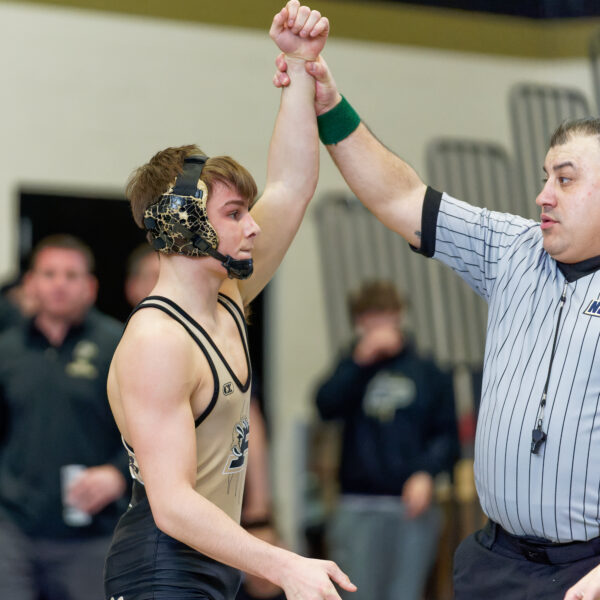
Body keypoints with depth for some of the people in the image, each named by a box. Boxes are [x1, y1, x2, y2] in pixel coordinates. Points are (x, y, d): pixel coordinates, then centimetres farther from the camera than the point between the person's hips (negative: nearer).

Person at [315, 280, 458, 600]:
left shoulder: (427, 373, 10)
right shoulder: (350, 368, 11)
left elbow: (447, 436, 7)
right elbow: (326, 405, -8)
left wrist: (426, 472, -10)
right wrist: (360, 360, -13)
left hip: (412, 503, 0)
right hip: (358, 506, 0)